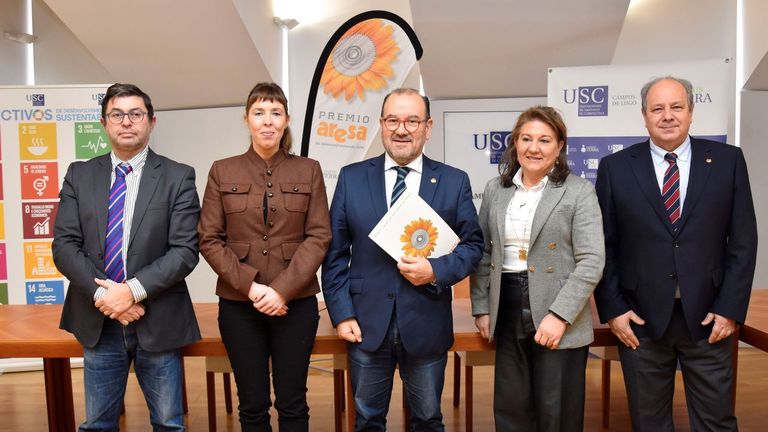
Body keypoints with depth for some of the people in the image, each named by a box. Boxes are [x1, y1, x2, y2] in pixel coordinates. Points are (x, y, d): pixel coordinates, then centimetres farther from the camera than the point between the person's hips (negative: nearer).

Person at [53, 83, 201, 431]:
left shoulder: (178, 177, -4)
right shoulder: (79, 175, 5)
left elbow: (185, 250, -10)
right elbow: (64, 245, -1)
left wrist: (134, 290, -19)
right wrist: (102, 294, -14)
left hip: (157, 322, -2)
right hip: (98, 322, 3)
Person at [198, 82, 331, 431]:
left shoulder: (309, 170, 3)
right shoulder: (222, 171, 3)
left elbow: (319, 236, -3)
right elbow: (209, 239, 0)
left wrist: (283, 289, -13)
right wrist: (249, 285, -12)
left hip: (296, 302, 0)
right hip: (239, 303, 0)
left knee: (292, 403, 8)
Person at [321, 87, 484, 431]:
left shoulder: (454, 182, 0)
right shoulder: (351, 177, 1)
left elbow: (472, 244, 2)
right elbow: (335, 252, 1)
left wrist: (436, 271, -16)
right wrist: (342, 314, -5)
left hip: (427, 326, 0)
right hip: (367, 325, 1)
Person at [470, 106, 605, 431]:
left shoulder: (579, 191, -5)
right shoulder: (495, 189, 8)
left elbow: (591, 261, -11)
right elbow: (482, 253, 12)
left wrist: (559, 315, -18)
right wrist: (481, 308, 7)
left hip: (559, 318, -3)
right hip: (507, 313, 4)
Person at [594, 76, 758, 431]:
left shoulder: (727, 160, 3)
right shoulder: (615, 167, 1)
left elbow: (743, 240, 2)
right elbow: (604, 245, 1)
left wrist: (731, 308, -4)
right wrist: (612, 309, -4)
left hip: (708, 317, 1)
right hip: (641, 318, 0)